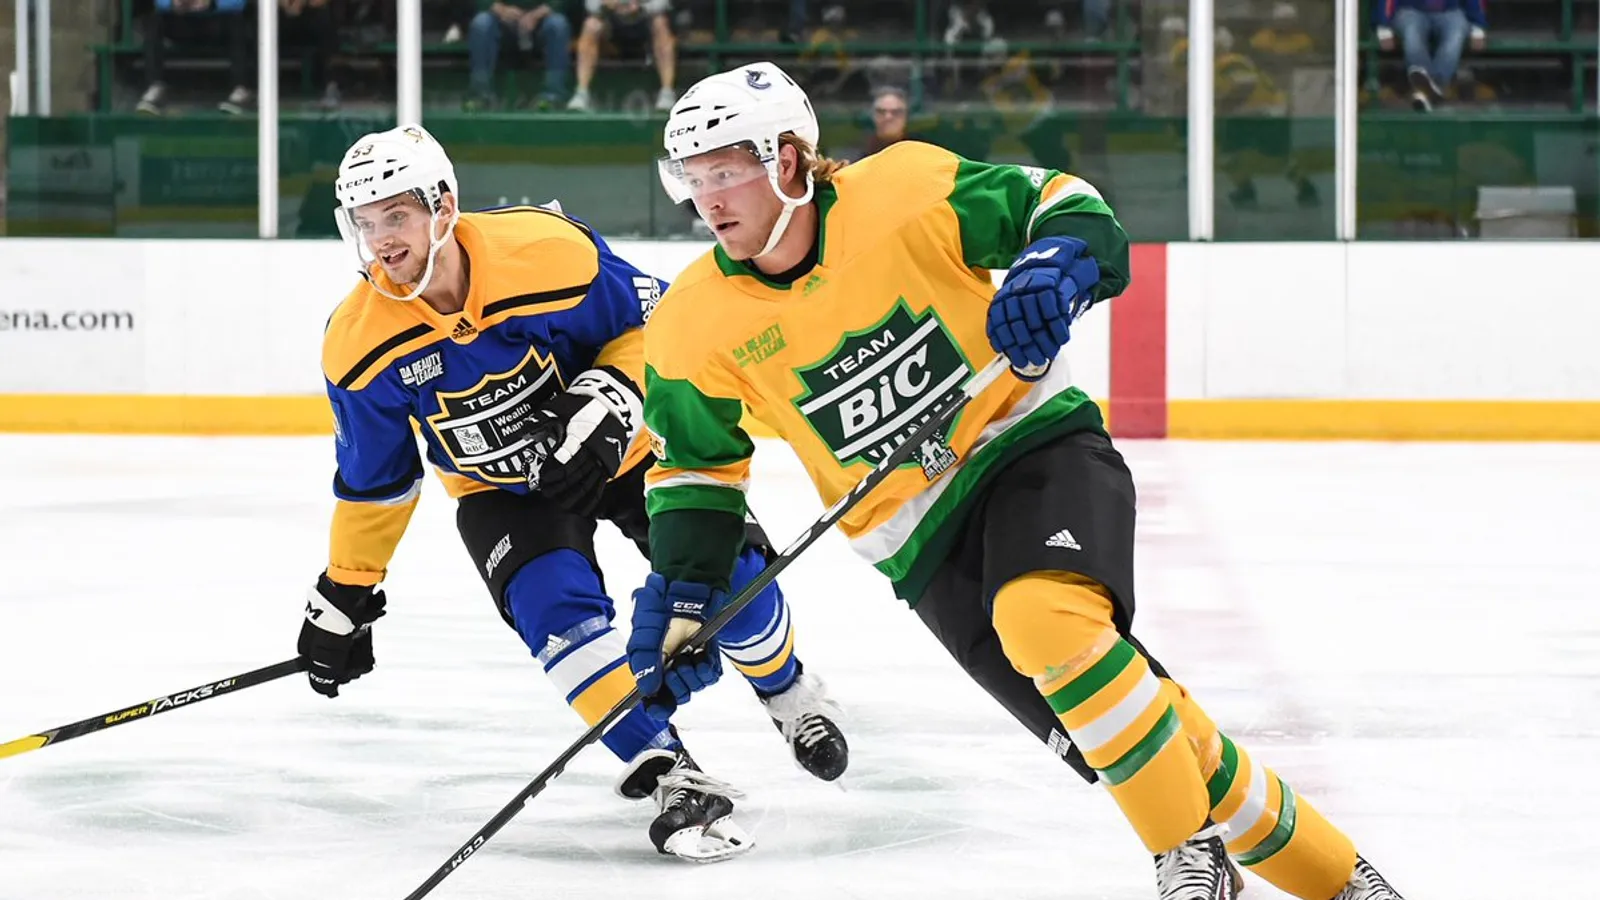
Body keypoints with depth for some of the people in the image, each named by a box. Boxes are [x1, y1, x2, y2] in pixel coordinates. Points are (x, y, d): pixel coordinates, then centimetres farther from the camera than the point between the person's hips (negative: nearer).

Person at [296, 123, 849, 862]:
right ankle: (670, 778, -23)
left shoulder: (550, 252, -30)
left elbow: (650, 323, -13)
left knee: (728, 570, -7)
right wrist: (345, 595, 2)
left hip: (621, 446, -1)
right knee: (557, 608, -25)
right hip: (503, 489, 1)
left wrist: (609, 399, -29)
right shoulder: (359, 347, -20)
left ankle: (787, 692, 27)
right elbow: (373, 483, -4)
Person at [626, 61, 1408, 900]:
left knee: (1046, 617, -34)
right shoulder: (697, 326, -6)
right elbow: (698, 462, 9)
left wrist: (1058, 265, -26)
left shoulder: (901, 193, -14)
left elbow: (1063, 204, -5)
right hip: (925, 544, 3)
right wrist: (680, 586, -3)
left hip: (1037, 446, -3)